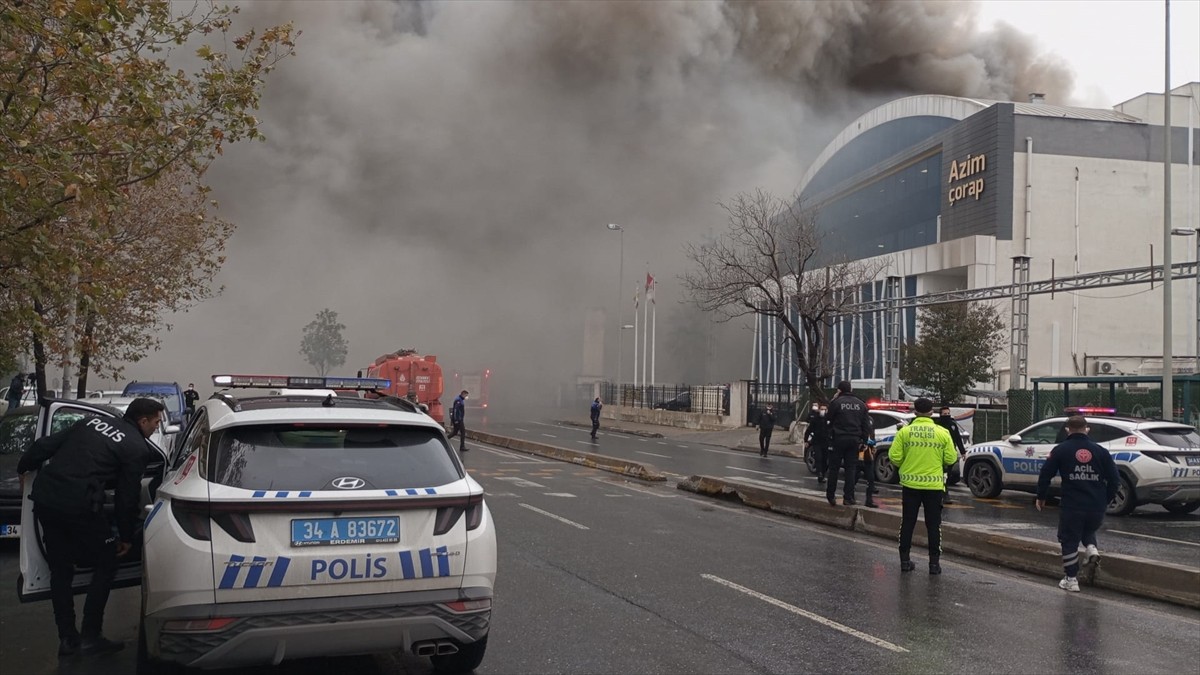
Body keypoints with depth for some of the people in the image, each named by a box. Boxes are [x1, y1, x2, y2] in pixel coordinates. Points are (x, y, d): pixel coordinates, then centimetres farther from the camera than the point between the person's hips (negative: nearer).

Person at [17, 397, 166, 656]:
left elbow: (46, 445, 18)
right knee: (106, 565, 12)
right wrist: (126, 536, 15)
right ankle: (90, 637, 13)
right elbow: (127, 497, 4)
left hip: (44, 496, 7)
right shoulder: (138, 448, 1)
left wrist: (25, 468, 32)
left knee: (60, 570, 18)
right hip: (78, 505, -7)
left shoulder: (92, 421, 19)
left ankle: (67, 639, 23)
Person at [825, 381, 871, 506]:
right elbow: (866, 424, 7)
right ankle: (848, 497, 4)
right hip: (854, 440, 3)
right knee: (851, 468, 6)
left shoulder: (836, 402, -8)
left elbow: (830, 419, 1)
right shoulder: (860, 404, 7)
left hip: (838, 439, -3)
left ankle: (830, 495, 10)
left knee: (833, 468, 6)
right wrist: (864, 441, 10)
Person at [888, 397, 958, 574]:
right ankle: (934, 563, 9)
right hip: (934, 485, 0)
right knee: (933, 525, 8)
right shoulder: (942, 433, -4)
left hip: (910, 484, 0)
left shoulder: (904, 432, -5)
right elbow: (950, 459, -3)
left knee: (907, 523, 10)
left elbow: (894, 457, -7)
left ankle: (904, 560, 12)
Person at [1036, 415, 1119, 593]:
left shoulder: (1060, 450, -1)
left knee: (1069, 541, 9)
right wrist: (1105, 500, 18)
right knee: (1089, 530, 30)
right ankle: (1092, 548, 1)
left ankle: (1071, 580, 11)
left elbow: (1045, 475, -3)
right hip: (1097, 508, 3)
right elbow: (1114, 479, 6)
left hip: (1071, 506, -3)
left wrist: (1041, 497, 11)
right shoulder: (1100, 451, 6)